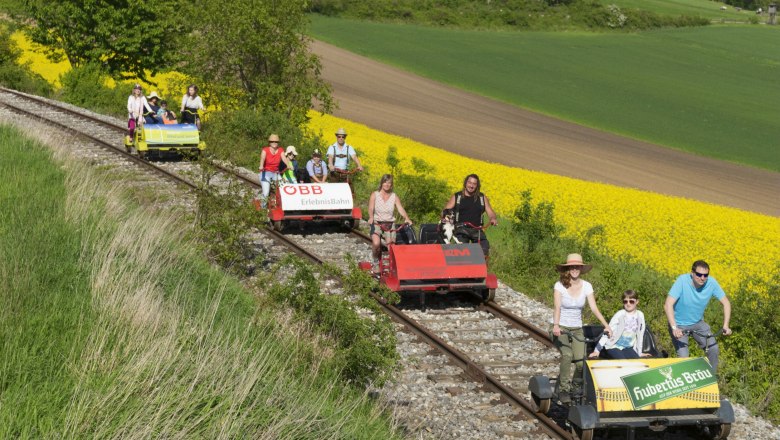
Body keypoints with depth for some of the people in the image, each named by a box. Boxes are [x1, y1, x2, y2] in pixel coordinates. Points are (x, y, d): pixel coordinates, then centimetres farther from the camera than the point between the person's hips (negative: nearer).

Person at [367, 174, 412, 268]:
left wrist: (407, 218, -29)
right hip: (377, 223, -2)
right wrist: (371, 217, -33)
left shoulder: (394, 197, 4)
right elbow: (371, 208, -11)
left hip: (389, 224, 2)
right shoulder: (375, 195, 1)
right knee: (376, 243, -26)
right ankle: (376, 260, 1)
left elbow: (400, 208, -10)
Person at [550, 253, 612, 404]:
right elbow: (557, 307, -22)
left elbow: (594, 308, -7)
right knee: (567, 355, -30)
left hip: (577, 329, 3)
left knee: (581, 361, -17)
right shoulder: (559, 285, -10)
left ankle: (577, 386, 13)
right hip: (560, 329, -3)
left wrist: (606, 325, -20)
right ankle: (563, 389, -16)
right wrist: (556, 326, -39)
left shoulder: (586, 286, -1)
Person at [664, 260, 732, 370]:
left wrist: (725, 326, -19)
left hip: (698, 323, 4)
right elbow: (668, 305, -34)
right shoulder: (682, 281, -29)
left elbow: (726, 303, -8)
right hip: (679, 325, -4)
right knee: (683, 357, -17)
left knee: (714, 349, -5)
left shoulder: (711, 283, -18)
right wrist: (674, 328, -44)